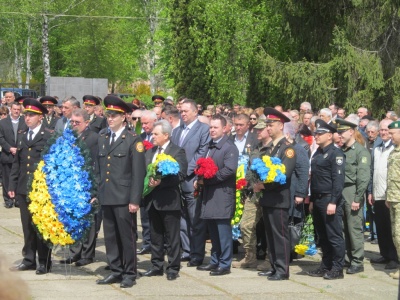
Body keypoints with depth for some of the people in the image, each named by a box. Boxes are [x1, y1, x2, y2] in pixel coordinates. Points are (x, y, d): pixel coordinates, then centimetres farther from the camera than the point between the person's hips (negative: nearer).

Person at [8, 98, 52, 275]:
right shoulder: (21, 136, 14)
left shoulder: (49, 137, -5)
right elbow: (16, 163, 16)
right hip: (23, 188, 6)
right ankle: (29, 259, 17)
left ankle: (44, 262, 8)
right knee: (27, 226, 9)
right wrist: (12, 186, 11)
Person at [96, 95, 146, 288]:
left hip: (124, 198, -5)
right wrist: (95, 193, 10)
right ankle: (116, 271, 20)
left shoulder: (133, 140, -4)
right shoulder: (102, 138, 13)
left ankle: (129, 274, 10)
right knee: (110, 237, 10)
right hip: (106, 197, 5)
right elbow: (98, 169, 15)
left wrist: (135, 200, -12)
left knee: (127, 237, 1)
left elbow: (138, 173, -7)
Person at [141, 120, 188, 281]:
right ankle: (157, 266, 21)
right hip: (152, 200, 7)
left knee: (172, 237, 0)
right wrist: (147, 181, -8)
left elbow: (180, 174, -15)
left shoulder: (177, 152, -5)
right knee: (155, 236, 13)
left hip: (169, 200, -7)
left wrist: (161, 181, -22)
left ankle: (173, 269, 5)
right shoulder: (150, 152, 16)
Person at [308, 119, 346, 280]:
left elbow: (338, 179, -17)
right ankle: (325, 266, 20)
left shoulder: (336, 153, -11)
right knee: (322, 236, 13)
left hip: (329, 200, -9)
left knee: (334, 236, -4)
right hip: (318, 200, 9)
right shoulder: (317, 154, 16)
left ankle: (337, 269, 1)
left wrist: (333, 202, -21)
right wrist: (312, 200, 18)